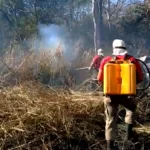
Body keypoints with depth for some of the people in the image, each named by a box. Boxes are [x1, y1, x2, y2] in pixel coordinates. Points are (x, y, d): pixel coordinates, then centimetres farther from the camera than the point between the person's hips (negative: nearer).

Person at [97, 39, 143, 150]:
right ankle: (129, 132, 24)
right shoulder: (133, 60, -2)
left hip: (110, 95, 0)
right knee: (132, 108, 32)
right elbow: (140, 79, 4)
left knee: (111, 120, 11)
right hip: (126, 95, 0)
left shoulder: (106, 60, -1)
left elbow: (100, 79, 5)